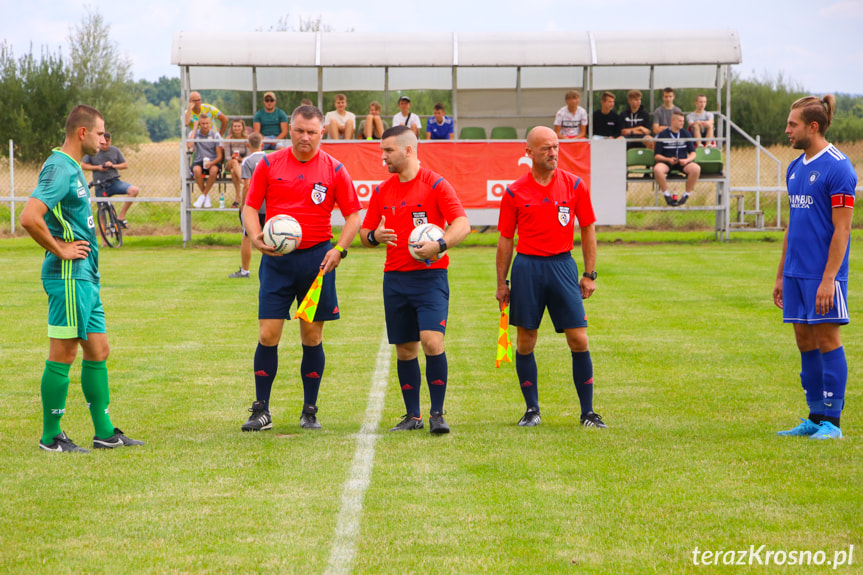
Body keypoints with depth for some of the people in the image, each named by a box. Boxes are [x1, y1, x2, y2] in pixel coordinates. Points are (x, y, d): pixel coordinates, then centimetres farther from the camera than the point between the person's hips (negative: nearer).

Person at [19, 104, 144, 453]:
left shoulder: (72, 168, 16)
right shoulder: (59, 169, -15)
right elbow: (29, 218, -28)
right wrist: (60, 250, -18)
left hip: (84, 276, 10)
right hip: (68, 276, -10)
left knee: (98, 351, 12)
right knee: (63, 355, -4)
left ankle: (105, 433, 17)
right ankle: (51, 436, 4)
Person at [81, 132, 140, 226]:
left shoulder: (115, 151, 5)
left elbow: (125, 165, 9)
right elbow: (83, 165, 2)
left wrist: (113, 165, -9)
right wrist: (97, 167, -11)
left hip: (114, 182, 1)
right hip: (100, 187, -1)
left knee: (134, 190, -23)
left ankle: (121, 217, -15)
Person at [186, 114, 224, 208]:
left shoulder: (215, 135, 1)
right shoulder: (194, 134, 5)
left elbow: (220, 156, -2)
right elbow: (189, 146, -18)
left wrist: (211, 163, -23)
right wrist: (195, 129, -9)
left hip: (213, 162, -1)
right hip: (199, 161, 1)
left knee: (214, 170, -37)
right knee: (196, 170, -36)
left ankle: (203, 196, -20)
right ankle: (207, 197, -17)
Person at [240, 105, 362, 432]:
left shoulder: (334, 169, 2)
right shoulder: (269, 165, 4)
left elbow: (353, 215, 6)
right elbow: (250, 207, 7)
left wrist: (339, 249, -9)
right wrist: (256, 238, -12)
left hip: (317, 258, 0)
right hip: (276, 259, 0)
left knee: (312, 337, 4)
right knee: (268, 334, -5)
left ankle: (310, 411, 15)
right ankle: (261, 411, 4)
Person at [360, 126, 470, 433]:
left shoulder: (436, 185, -4)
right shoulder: (382, 191, 12)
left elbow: (462, 224, -12)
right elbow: (364, 233, 17)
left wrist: (440, 244, -29)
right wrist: (374, 236, -7)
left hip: (430, 276, -5)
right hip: (394, 278, 5)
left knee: (432, 341, -16)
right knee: (405, 349, 6)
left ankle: (437, 414, -8)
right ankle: (412, 415, 15)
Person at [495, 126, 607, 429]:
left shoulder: (574, 185, 3)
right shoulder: (515, 192, 1)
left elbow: (587, 230, 10)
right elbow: (505, 239, 8)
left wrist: (590, 274, 5)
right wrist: (501, 283, 6)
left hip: (563, 265, 0)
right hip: (527, 267, 0)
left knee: (579, 340, -4)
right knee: (525, 342, 3)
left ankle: (588, 412, 4)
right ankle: (532, 409, 16)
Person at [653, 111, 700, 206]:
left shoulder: (686, 134, 10)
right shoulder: (663, 135, 2)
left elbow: (693, 153, 8)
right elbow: (656, 155, 0)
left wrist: (687, 160, -15)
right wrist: (669, 159, -18)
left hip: (682, 162, 2)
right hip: (666, 161, -2)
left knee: (696, 168, -31)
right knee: (657, 169, -38)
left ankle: (686, 195, -15)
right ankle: (667, 195, -19)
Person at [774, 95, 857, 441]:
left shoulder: (837, 167, -11)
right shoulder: (795, 168, 14)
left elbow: (842, 229, -15)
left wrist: (828, 279, -19)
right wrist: (781, 275, 19)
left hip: (823, 273, -8)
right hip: (796, 272, 8)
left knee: (827, 338, -4)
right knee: (805, 341, 9)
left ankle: (832, 422, 2)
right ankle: (816, 418, 16)